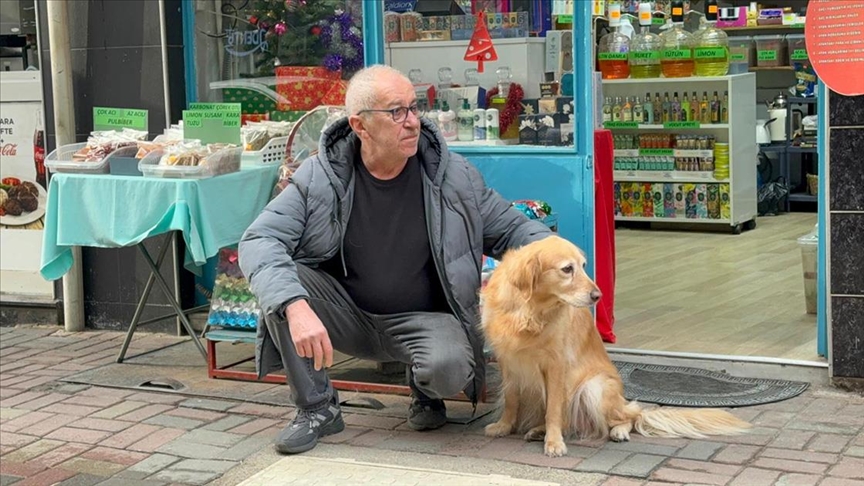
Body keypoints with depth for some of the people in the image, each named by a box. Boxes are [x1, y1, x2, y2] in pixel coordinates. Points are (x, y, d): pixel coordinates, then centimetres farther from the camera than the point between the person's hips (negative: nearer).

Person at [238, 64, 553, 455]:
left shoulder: (454, 176, -8)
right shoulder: (320, 177, -12)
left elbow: (511, 228, 1)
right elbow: (259, 241, -21)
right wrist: (295, 306, -39)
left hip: (423, 318, -1)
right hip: (346, 312, 1)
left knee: (450, 368, -34)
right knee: (277, 285, -25)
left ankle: (424, 392, 7)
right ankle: (316, 408, -7)